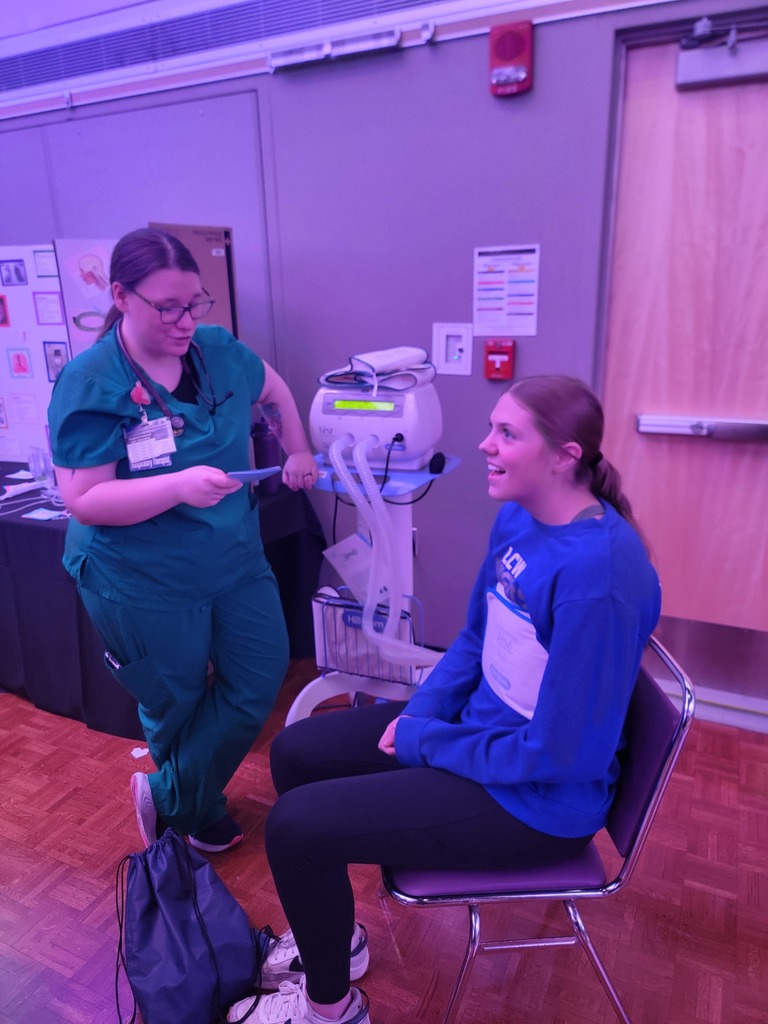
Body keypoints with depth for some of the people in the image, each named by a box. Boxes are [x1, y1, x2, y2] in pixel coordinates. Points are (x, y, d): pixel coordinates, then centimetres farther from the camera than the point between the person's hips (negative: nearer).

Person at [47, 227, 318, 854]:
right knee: (175, 706, 14)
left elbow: (273, 389, 18)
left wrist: (298, 453, 11)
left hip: (235, 559, 6)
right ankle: (199, 813, 43)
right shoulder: (88, 385, -18)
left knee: (260, 678, 9)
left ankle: (169, 800, 30)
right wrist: (179, 486, -35)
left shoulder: (218, 350, -4)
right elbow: (84, 499, -22)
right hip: (143, 583, -5)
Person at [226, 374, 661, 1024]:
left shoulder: (598, 575, -30)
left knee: (295, 825, -11)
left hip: (536, 797, -8)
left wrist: (421, 741, -16)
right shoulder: (516, 518, -3)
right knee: (295, 752, 10)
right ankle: (330, 934, 32)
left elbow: (560, 754, -26)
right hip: (481, 725, 9)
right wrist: (418, 712, -6)